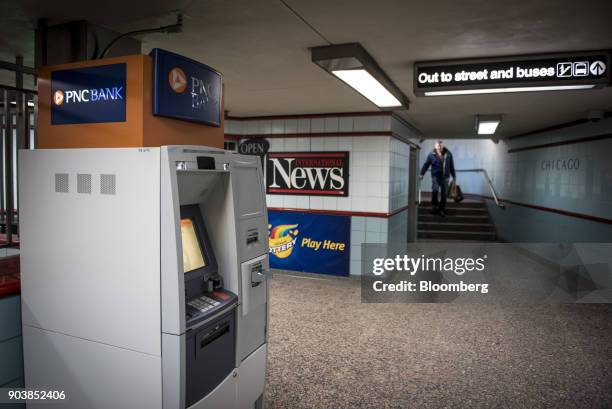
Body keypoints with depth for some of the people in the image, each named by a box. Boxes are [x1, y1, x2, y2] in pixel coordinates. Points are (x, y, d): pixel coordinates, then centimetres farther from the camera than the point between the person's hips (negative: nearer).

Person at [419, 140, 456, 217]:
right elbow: (426, 164, 3)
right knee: (435, 190, -21)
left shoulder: (448, 154, 3)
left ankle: (442, 209, 19)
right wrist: (422, 174, 1)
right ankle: (434, 205, 1)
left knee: (444, 194, 4)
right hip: (435, 176, -2)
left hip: (445, 177, 2)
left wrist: (454, 176, 15)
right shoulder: (431, 154, -4)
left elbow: (451, 166, 12)